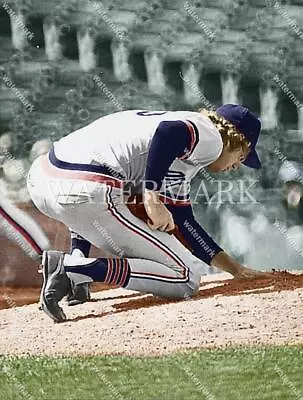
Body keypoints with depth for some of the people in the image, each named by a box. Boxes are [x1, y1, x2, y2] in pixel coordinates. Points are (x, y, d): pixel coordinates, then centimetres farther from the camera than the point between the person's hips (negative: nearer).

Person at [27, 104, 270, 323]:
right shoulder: (210, 138, 5)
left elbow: (183, 223, 35)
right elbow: (168, 132, -19)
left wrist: (236, 269, 37)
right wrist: (152, 198, -17)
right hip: (88, 194, -10)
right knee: (186, 279, -2)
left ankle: (78, 268, 22)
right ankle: (72, 269, -14)